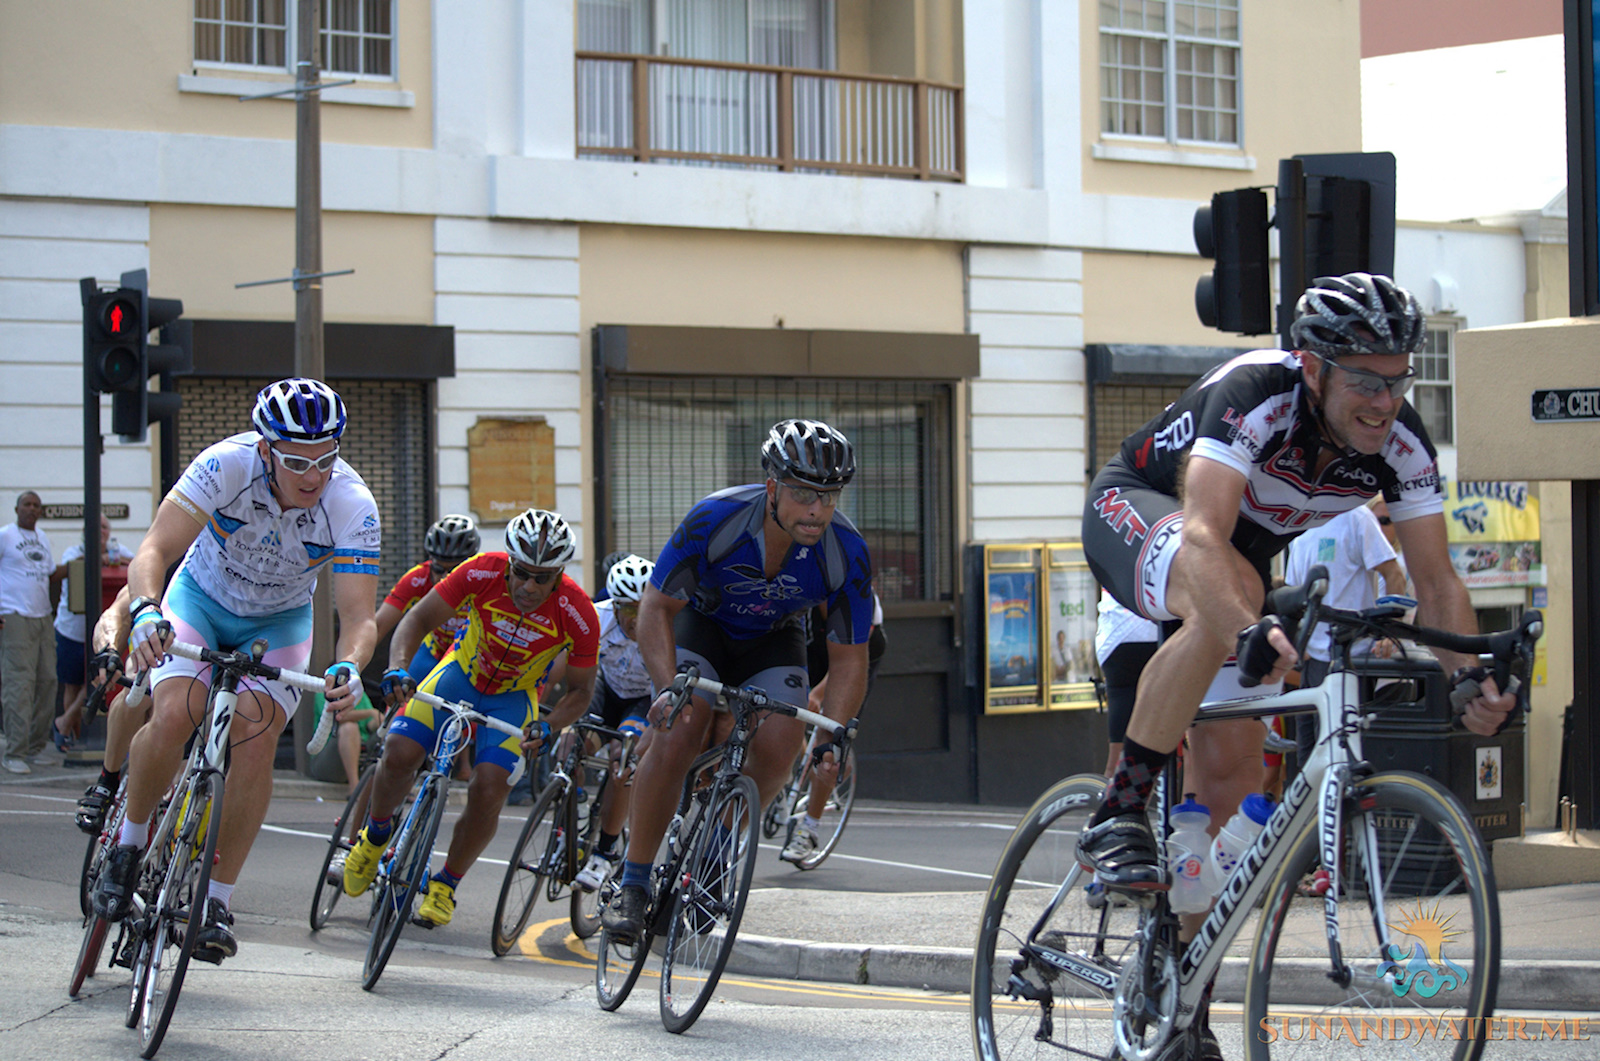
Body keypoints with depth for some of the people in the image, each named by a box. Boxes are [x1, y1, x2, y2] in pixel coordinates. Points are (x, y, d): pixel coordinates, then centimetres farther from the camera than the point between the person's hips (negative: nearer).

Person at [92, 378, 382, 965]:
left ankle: (217, 901, -9)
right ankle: (128, 845, 0)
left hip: (278, 622, 1)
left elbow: (358, 614, -31)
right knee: (174, 715, -25)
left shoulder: (352, 505, -29)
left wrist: (348, 667, -53)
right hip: (201, 598, -1)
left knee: (255, 736, -21)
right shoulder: (228, 465, -32)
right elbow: (155, 549, -36)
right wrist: (145, 610, -57)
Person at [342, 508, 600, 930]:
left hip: (515, 696, -1)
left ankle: (445, 884, 5)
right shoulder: (483, 573, -28)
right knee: (399, 753, -18)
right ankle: (376, 833, 14)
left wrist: (548, 727, -33)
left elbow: (580, 690, -15)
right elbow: (419, 618, -21)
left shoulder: (577, 614, -28)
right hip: (462, 673, 1)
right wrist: (397, 669, -39)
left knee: (488, 791, -20)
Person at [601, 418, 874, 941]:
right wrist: (667, 688, -37)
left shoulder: (847, 555, -27)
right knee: (677, 734, -26)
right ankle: (632, 885, -15)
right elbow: (656, 607, -23)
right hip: (703, 624, -2)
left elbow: (848, 658, -16)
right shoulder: (715, 520, -33)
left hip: (773, 642, 2)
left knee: (779, 746, -23)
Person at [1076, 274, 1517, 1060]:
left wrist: (1469, 674, -36)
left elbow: (1436, 580, -17)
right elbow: (1203, 536, -48)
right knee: (1227, 595, -41)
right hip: (1136, 512, -6)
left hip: (1238, 550, 6)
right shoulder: (1254, 397, -36)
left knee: (1228, 777, -3)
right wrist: (1250, 629, -66)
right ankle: (1116, 817, -29)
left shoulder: (1401, 445, -19)